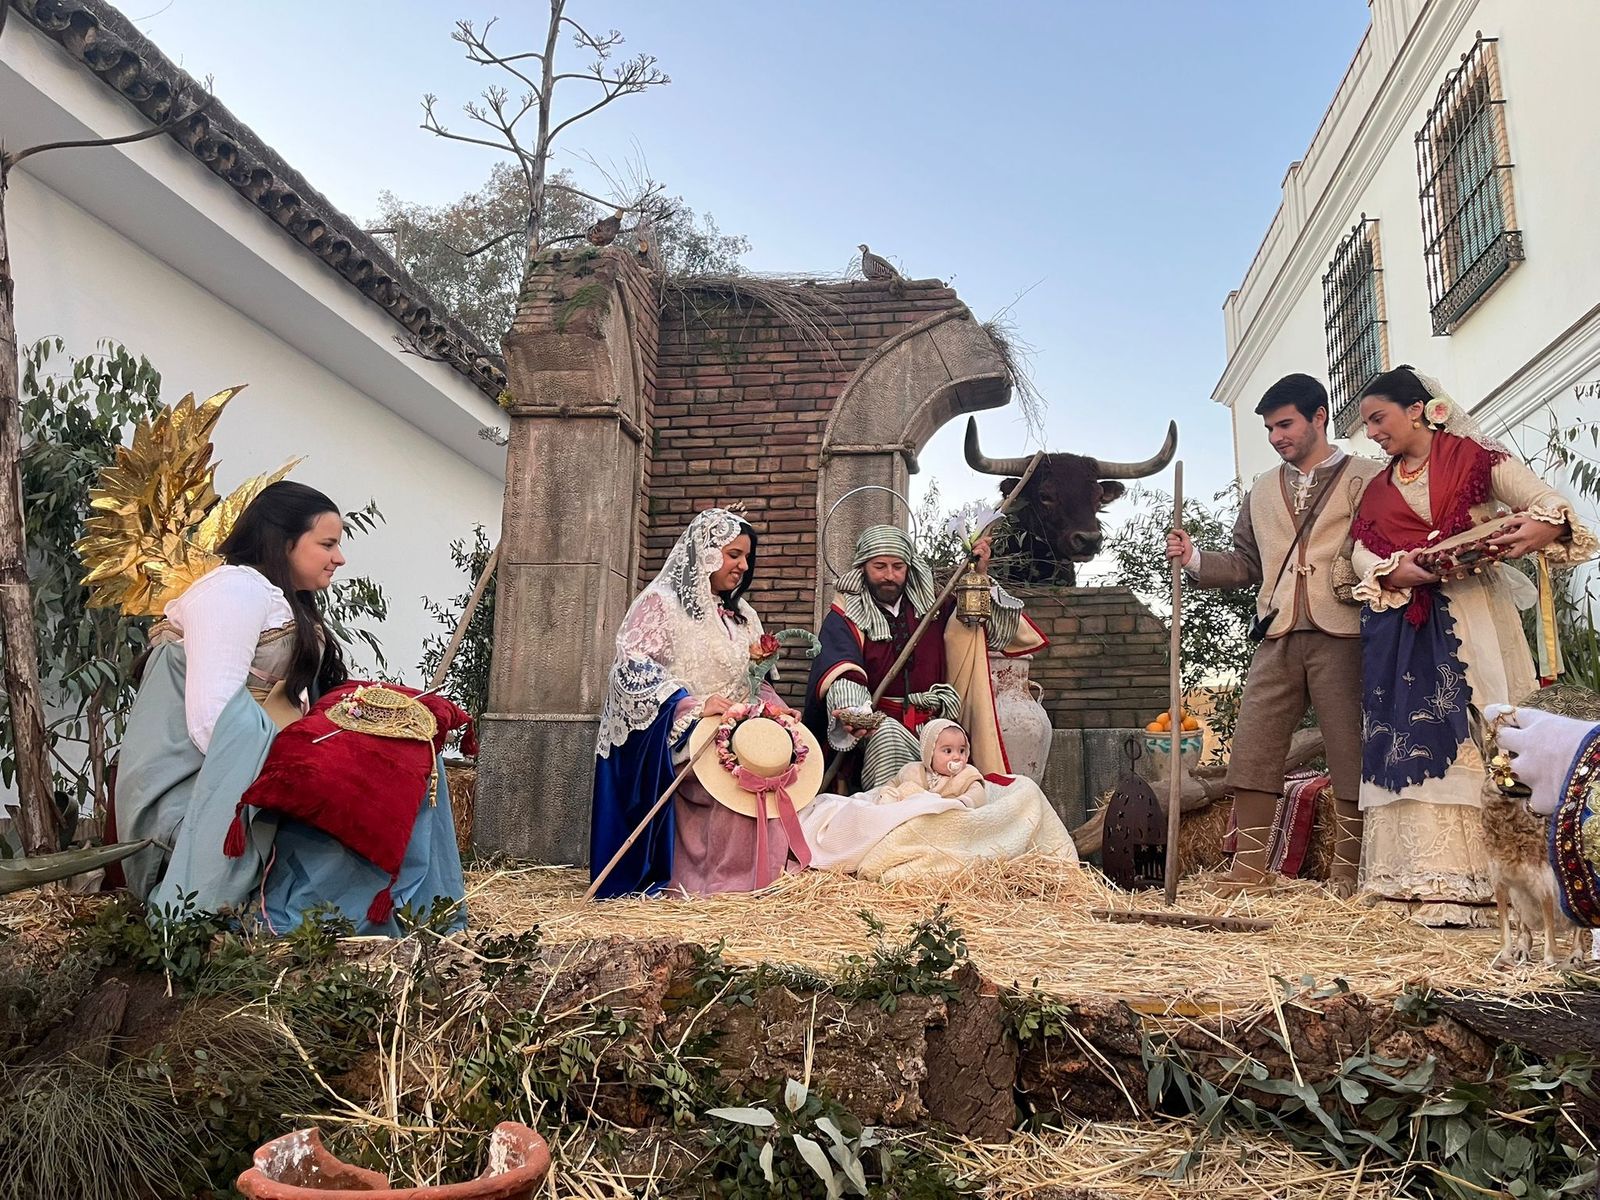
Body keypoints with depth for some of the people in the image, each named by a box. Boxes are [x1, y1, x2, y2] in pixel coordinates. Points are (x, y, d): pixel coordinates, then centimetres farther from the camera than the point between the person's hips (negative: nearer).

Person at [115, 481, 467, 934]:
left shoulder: (290, 605, 19)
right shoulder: (236, 589, -11)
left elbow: (299, 710, 9)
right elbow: (212, 721, -22)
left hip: (257, 783, 9)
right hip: (193, 790, -9)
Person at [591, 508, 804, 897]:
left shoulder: (741, 615, 19)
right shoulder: (660, 602, -3)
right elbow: (633, 667, -13)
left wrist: (772, 705, -1)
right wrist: (693, 705, -23)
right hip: (680, 741, -6)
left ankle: (758, 876, -8)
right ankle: (715, 881, -13)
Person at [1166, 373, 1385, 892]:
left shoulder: (1366, 478, 7)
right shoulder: (1262, 491, 21)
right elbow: (1247, 563, 21)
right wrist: (1194, 558, 7)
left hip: (1341, 635, -4)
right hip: (1278, 639, 4)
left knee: (1351, 755, 0)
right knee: (1251, 752, -2)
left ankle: (1346, 877, 9)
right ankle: (1247, 875, 3)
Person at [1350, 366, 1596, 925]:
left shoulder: (1474, 458, 6)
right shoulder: (1377, 490, 19)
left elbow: (1548, 502, -3)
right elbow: (1361, 552, 7)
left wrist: (1542, 527, -26)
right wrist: (1396, 570, -14)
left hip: (1472, 619, -4)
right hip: (1402, 629, 4)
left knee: (1481, 738, -9)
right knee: (1416, 740, -2)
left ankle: (1480, 880, -7)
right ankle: (1436, 883, -1)